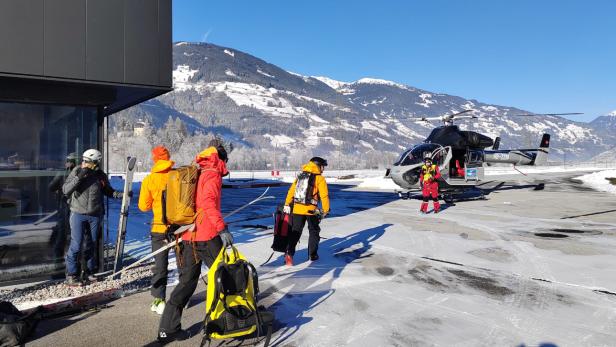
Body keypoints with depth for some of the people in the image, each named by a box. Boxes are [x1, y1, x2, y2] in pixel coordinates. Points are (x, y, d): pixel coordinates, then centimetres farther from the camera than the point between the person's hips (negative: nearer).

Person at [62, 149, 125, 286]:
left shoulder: (101, 176, -2)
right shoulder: (76, 171, -9)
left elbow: (108, 191, 13)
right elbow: (65, 190, -13)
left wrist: (121, 194, -5)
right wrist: (78, 177, -24)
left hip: (95, 215, 3)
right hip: (78, 214, -3)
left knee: (92, 244, 13)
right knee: (76, 245, -4)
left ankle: (89, 271, 28)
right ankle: (71, 275, 8)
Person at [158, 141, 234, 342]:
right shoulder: (212, 175, -7)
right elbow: (208, 202, -23)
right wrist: (222, 228, -28)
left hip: (188, 236, 8)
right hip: (206, 237, -8)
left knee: (187, 280, 13)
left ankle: (168, 328, 12)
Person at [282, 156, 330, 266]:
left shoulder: (300, 176, 10)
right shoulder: (320, 179, -5)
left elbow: (291, 191, 8)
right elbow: (324, 196, -10)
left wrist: (287, 205, 12)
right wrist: (325, 210, -2)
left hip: (297, 209, 4)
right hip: (311, 210, -3)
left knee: (295, 232, 9)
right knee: (314, 232, 17)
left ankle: (289, 253, -6)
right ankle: (313, 254, 21)